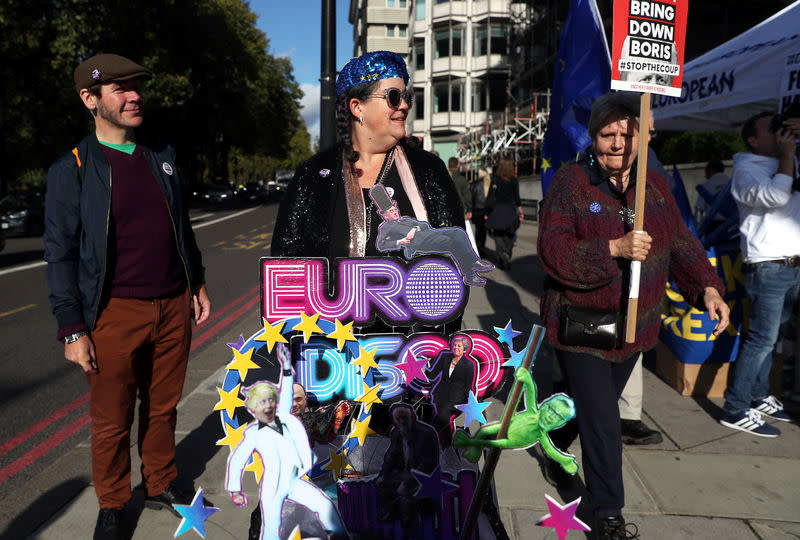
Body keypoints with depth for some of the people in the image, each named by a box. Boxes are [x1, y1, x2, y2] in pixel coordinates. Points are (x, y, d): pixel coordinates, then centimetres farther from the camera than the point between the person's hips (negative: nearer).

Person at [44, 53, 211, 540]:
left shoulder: (162, 156, 9)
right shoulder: (72, 170, -5)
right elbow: (60, 254, -5)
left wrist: (197, 282, 15)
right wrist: (72, 329, -8)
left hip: (174, 307, 4)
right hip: (115, 314, -4)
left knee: (163, 407, 16)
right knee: (113, 420, 9)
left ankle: (161, 485, 36)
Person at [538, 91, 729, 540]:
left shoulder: (656, 186, 5)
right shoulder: (570, 183, -12)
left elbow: (680, 244, 5)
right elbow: (553, 251, -20)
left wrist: (707, 287, -11)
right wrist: (614, 249, -32)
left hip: (633, 326, 6)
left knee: (594, 405, 23)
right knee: (602, 423, -3)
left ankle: (555, 442, 53)